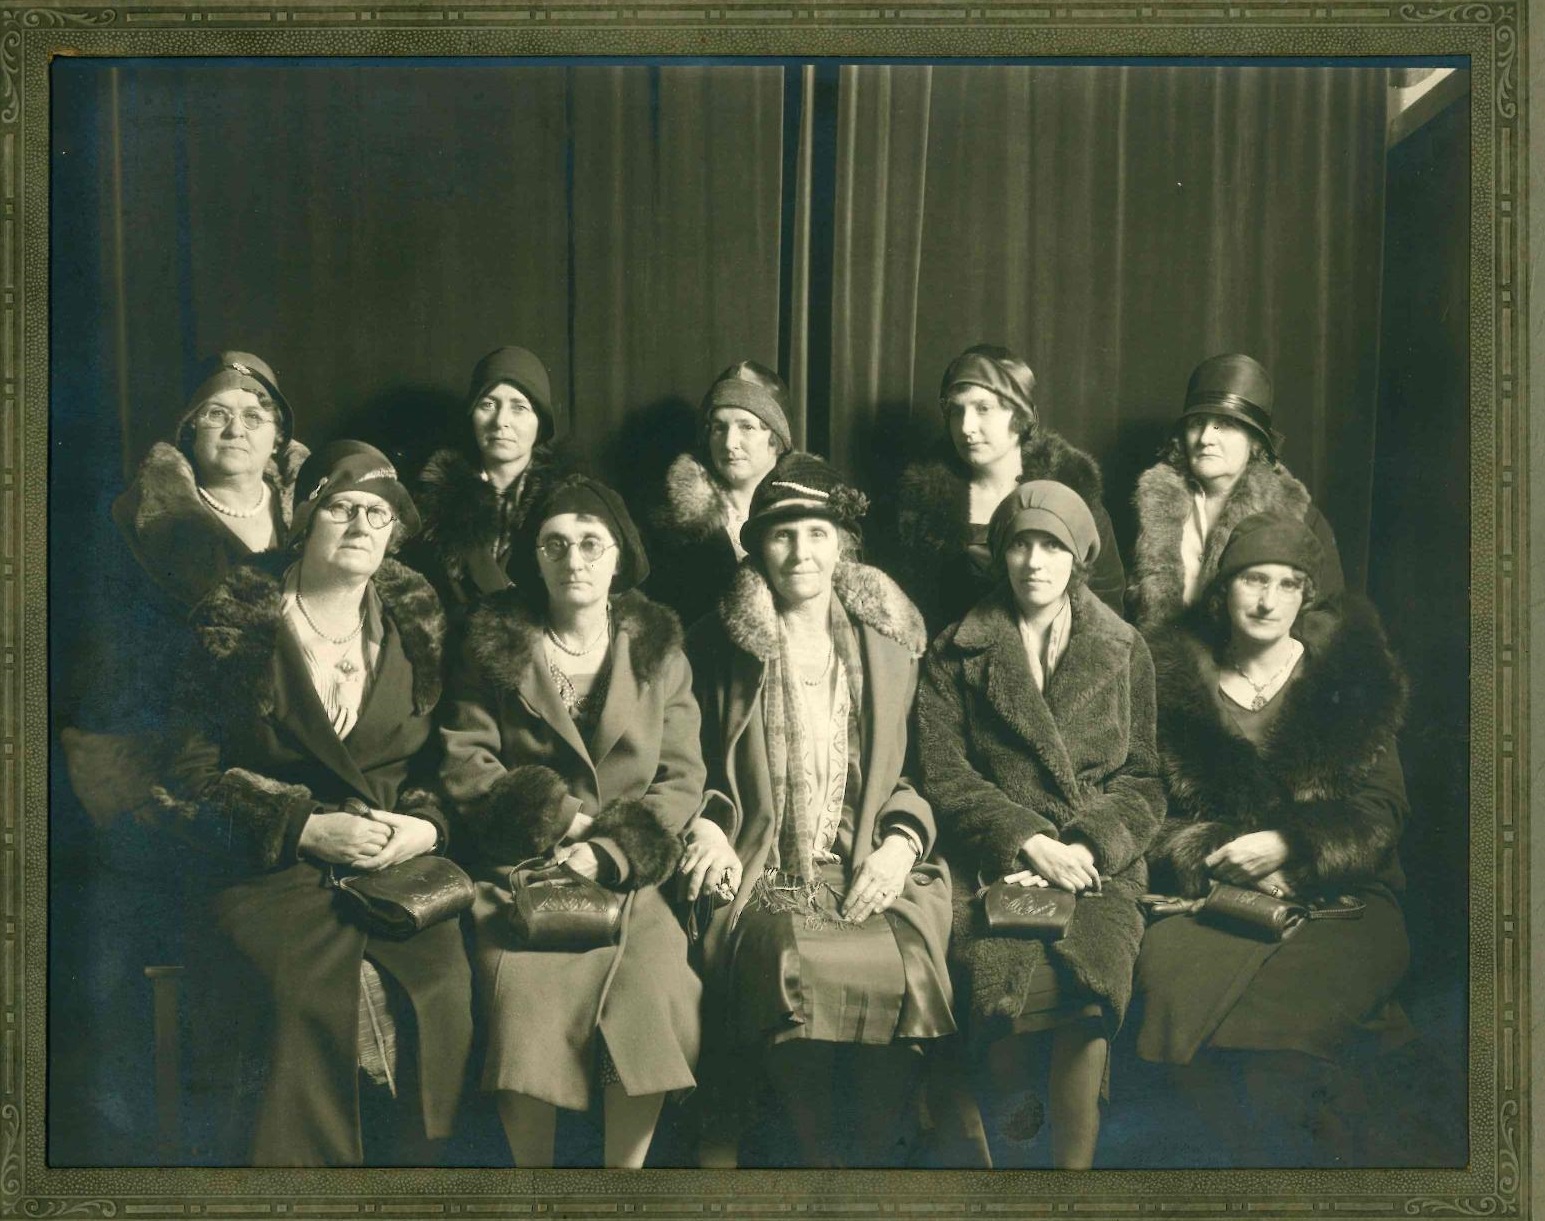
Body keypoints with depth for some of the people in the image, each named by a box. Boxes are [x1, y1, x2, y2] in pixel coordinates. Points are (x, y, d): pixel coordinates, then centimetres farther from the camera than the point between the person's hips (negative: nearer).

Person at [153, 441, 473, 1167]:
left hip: (397, 862, 2)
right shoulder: (235, 622, 3)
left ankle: (411, 1166, -1)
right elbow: (189, 776, -1)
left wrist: (427, 825, -8)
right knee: (304, 995, -30)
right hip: (268, 867, -2)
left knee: (439, 986, -24)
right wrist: (304, 827, -12)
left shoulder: (416, 621, 11)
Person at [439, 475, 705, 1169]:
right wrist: (558, 819, -8)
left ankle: (626, 1170, -10)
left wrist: (603, 852, -10)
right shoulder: (494, 645, 11)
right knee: (523, 981, -28)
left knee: (655, 978, -27)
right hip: (517, 867, 0)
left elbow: (681, 780, 5)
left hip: (627, 873, 1)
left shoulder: (659, 651, 12)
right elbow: (465, 767, 4)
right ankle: (532, 1180, -11)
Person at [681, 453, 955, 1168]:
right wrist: (704, 824, -7)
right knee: (788, 961, -31)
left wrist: (902, 841, -3)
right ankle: (824, 1158, -9)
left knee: (902, 962, -28)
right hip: (762, 869, -1)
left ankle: (874, 1158, -6)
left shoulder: (886, 642, 15)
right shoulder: (719, 645, 11)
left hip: (869, 867, 2)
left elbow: (914, 770, 15)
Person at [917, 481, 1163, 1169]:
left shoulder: (1124, 653, 15)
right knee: (998, 967, -31)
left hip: (1100, 862, 1)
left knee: (1089, 973, -31)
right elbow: (944, 776, 3)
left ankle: (1074, 1162, -15)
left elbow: (1142, 778, 11)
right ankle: (1008, 1139, -4)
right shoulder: (958, 654, 12)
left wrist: (1088, 847, -7)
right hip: (994, 863, 0)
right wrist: (1030, 842, -10)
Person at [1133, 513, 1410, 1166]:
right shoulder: (1177, 677, 8)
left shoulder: (1348, 674, 8)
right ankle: (1281, 1157, -12)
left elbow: (1379, 815, 3)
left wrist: (1287, 846, -14)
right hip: (1215, 893, 1)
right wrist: (1224, 858, -13)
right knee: (1166, 964, -31)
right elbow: (1159, 810, 6)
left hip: (1339, 897, -1)